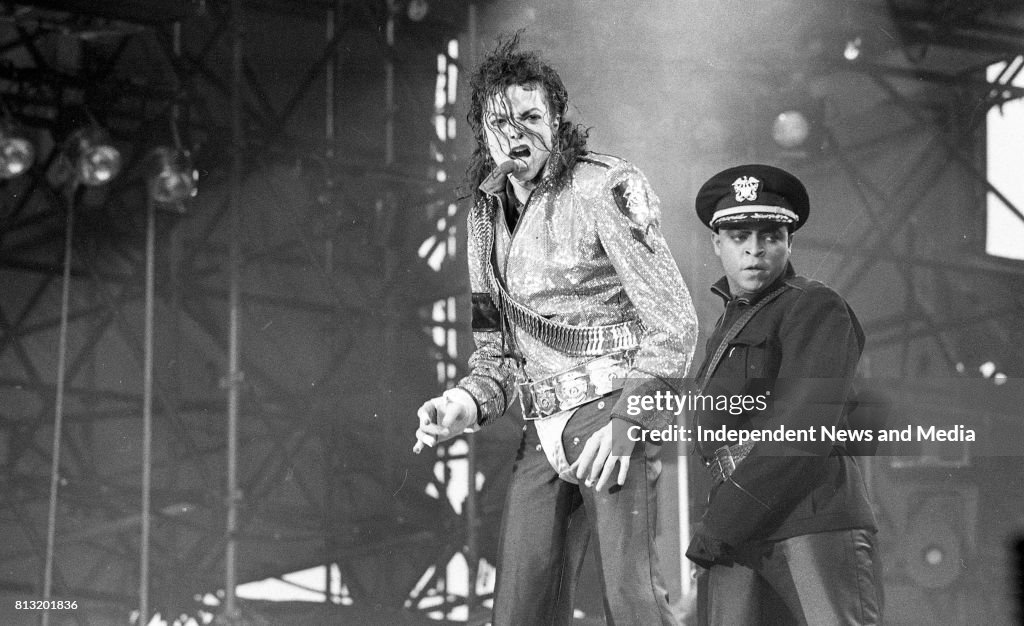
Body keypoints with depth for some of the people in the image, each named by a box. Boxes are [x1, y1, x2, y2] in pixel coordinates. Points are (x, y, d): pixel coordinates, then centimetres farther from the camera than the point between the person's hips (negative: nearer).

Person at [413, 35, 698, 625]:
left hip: (611, 405, -7)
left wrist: (625, 420, -18)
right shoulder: (488, 216, 15)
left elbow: (674, 323, -9)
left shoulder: (602, 189, -7)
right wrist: (467, 403, 0)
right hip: (542, 431, 7)